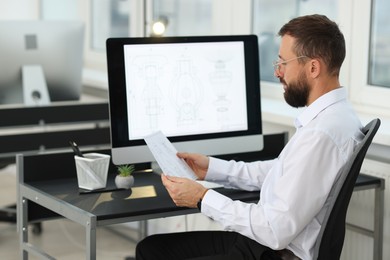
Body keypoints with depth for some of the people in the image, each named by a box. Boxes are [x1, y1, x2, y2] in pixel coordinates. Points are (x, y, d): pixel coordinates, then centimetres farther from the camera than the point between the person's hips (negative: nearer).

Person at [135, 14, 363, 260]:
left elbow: (277, 231, -25)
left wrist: (204, 198, -16)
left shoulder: (321, 134, -26)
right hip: (265, 240, 10)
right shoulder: (330, 115, 6)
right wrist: (212, 167, 15)